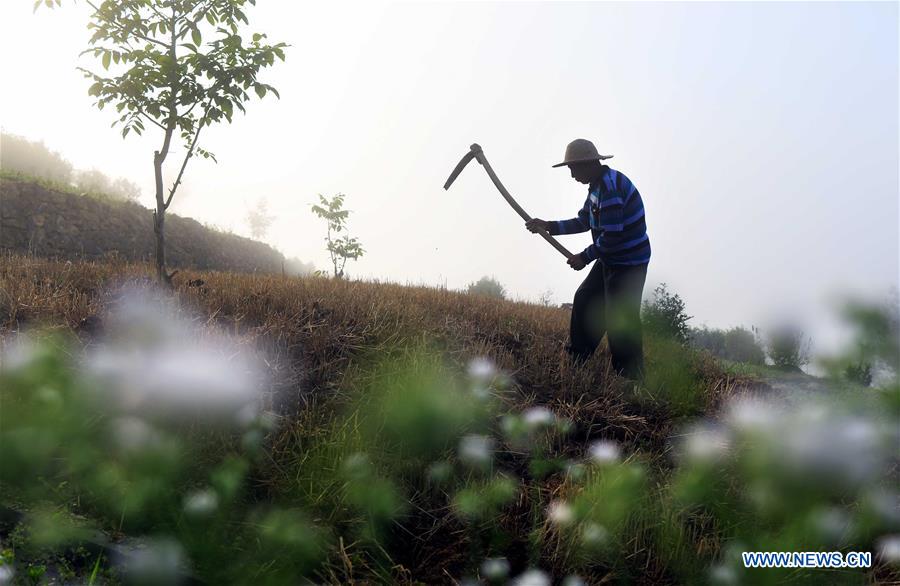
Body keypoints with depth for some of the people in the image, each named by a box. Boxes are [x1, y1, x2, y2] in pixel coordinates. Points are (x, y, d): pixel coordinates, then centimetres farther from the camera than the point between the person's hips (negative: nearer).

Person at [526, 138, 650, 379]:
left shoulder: (611, 187, -24)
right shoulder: (597, 186, 9)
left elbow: (611, 236, -26)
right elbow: (583, 222, 18)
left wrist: (585, 257, -13)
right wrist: (548, 226, 10)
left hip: (629, 263, -11)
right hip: (610, 260, 11)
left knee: (620, 322, -6)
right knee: (584, 300, 16)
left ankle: (630, 380, 6)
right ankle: (575, 362, 27)